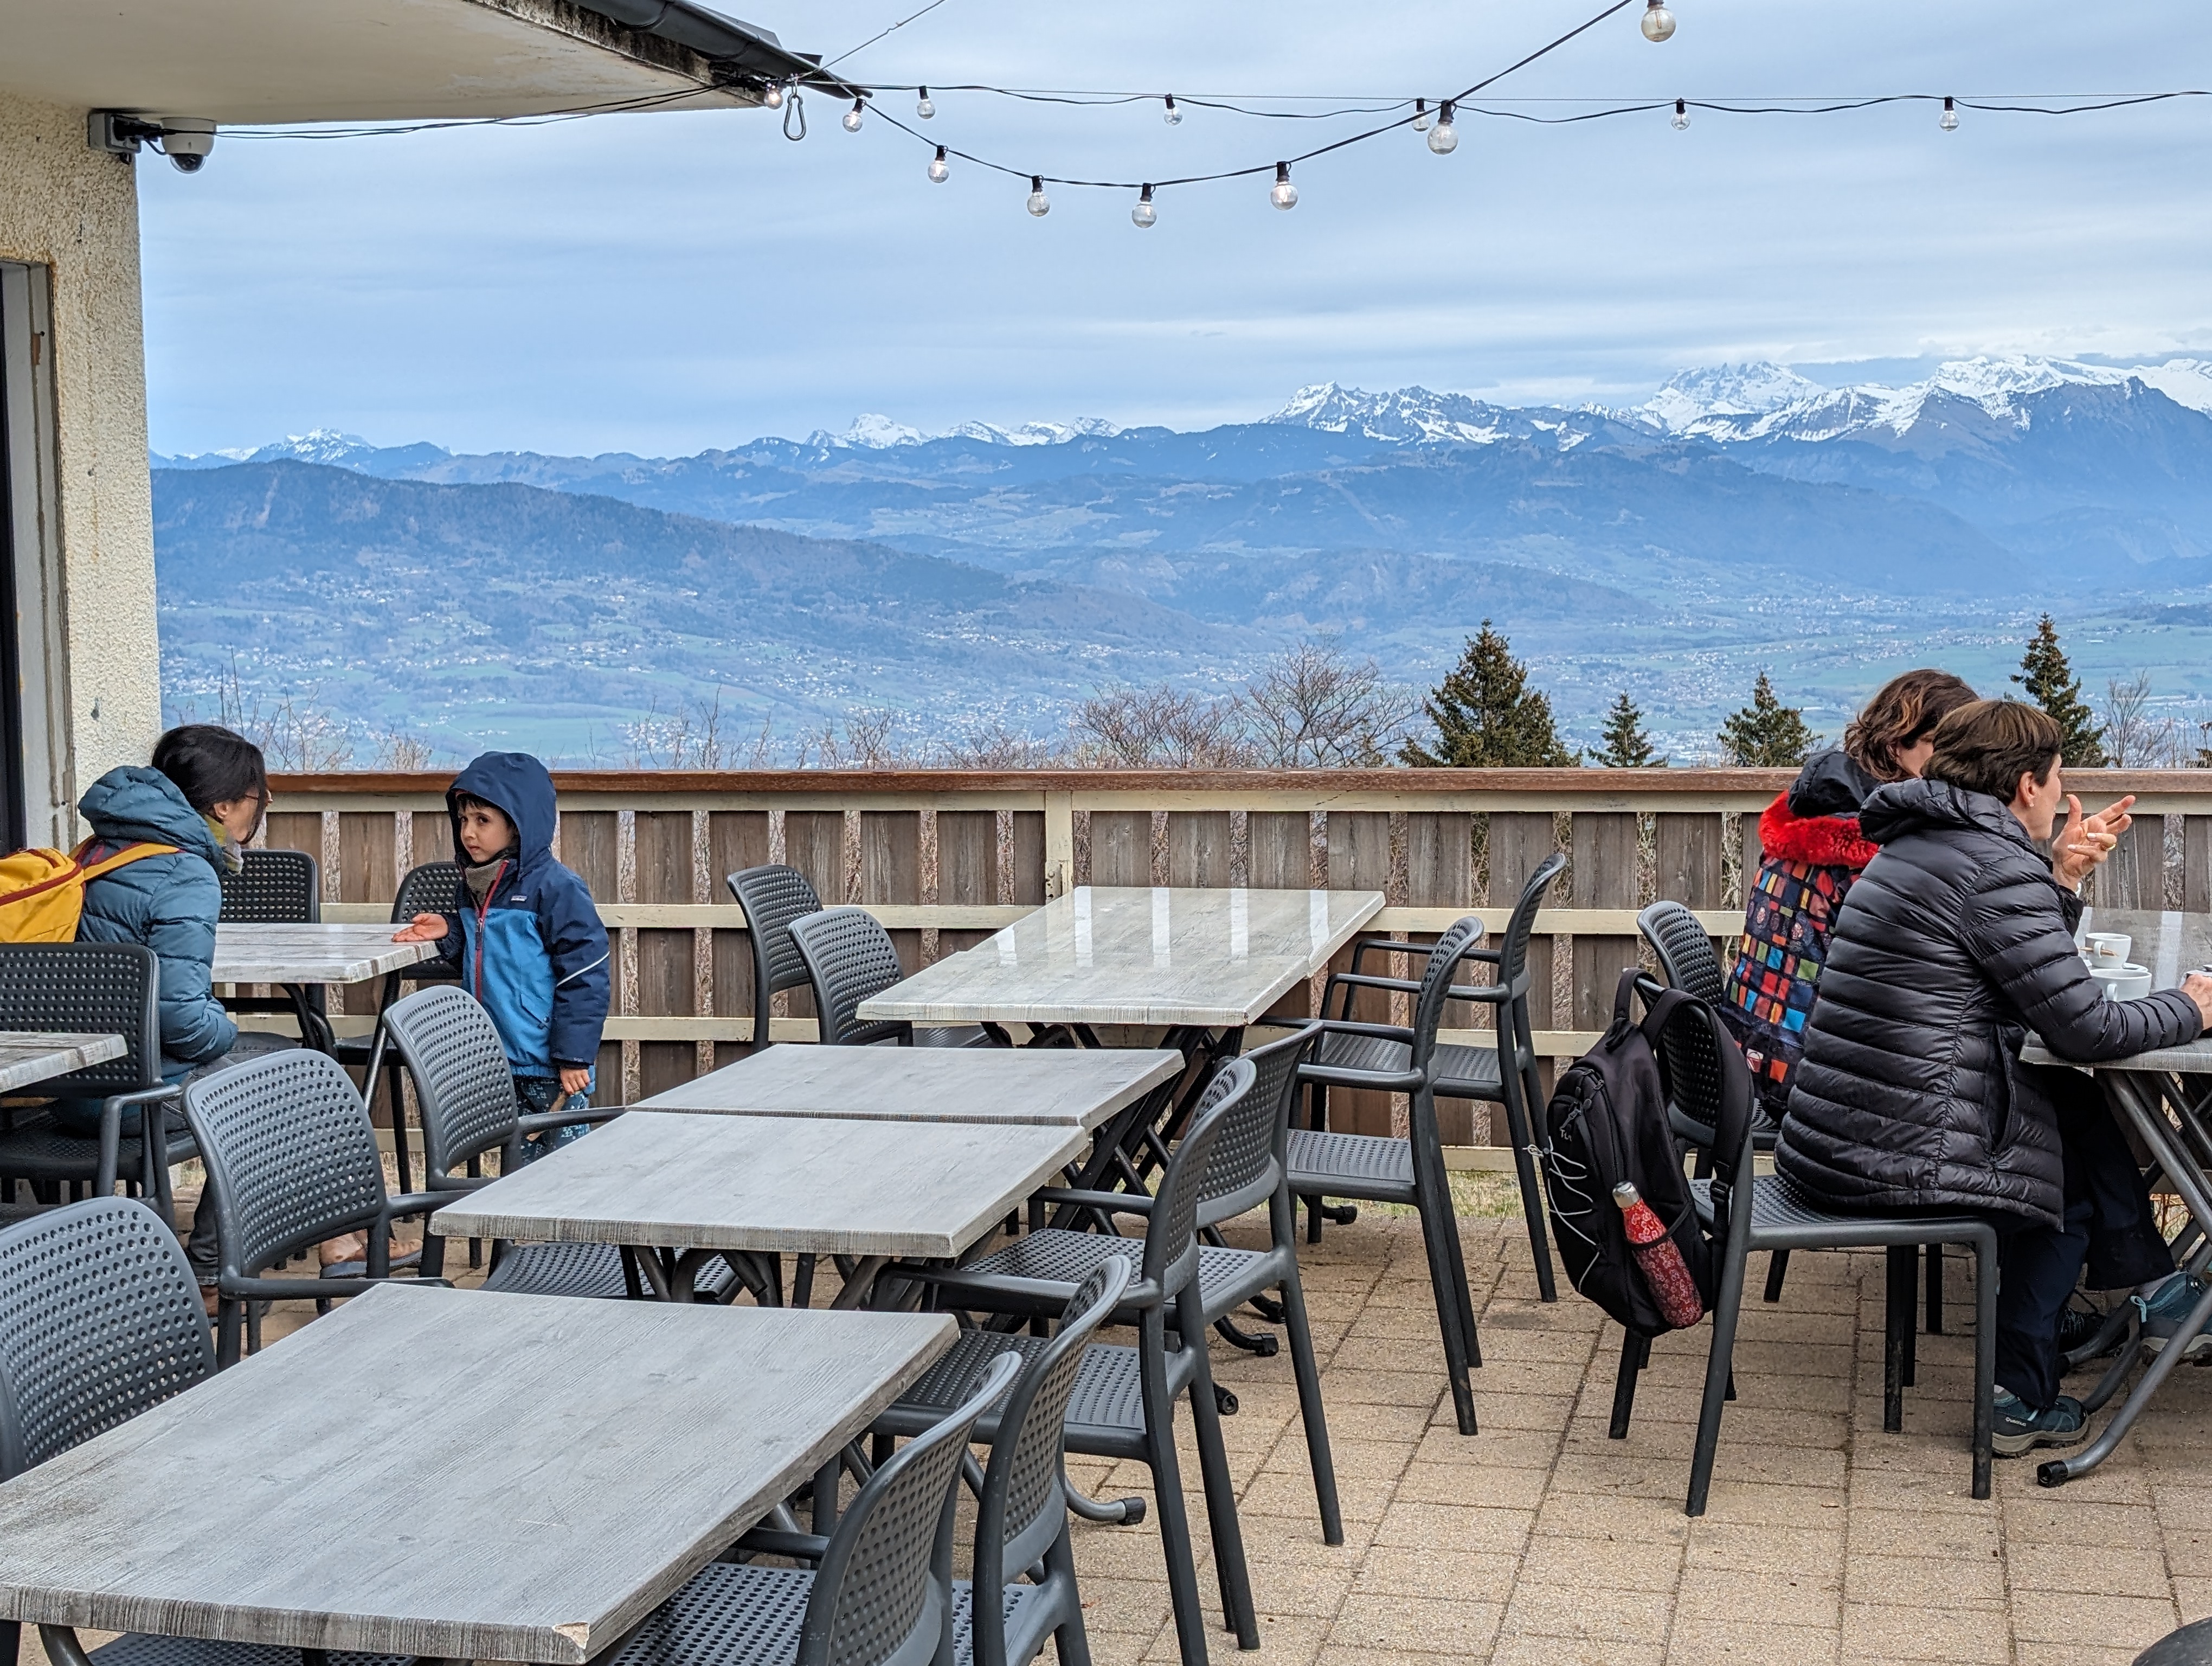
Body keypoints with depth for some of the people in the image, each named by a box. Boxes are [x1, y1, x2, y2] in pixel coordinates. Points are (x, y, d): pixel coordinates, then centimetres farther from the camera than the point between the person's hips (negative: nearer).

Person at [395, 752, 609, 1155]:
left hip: (548, 1065, -8)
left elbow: (584, 977, -15)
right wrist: (448, 932, 4)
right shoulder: (472, 888, 11)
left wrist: (575, 1057, -17)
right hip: (495, 1062, 8)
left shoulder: (555, 888, -14)